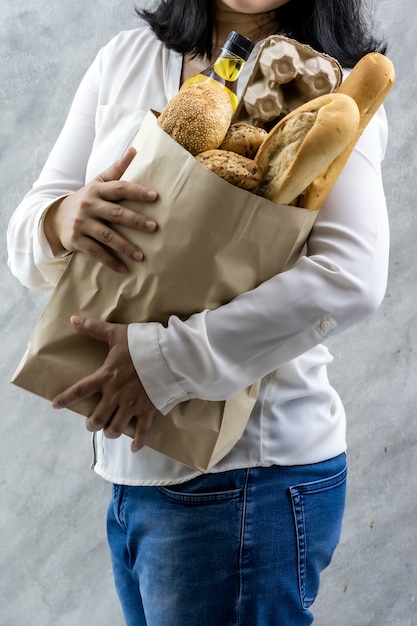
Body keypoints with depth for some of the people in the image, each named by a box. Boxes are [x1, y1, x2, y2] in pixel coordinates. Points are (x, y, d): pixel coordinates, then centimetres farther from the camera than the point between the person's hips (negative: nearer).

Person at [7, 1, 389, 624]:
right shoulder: (125, 59, 9)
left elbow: (353, 277, -22)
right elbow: (25, 240, 6)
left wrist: (166, 360, -25)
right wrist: (61, 222, -18)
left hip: (245, 472, -5)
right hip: (129, 460, 5)